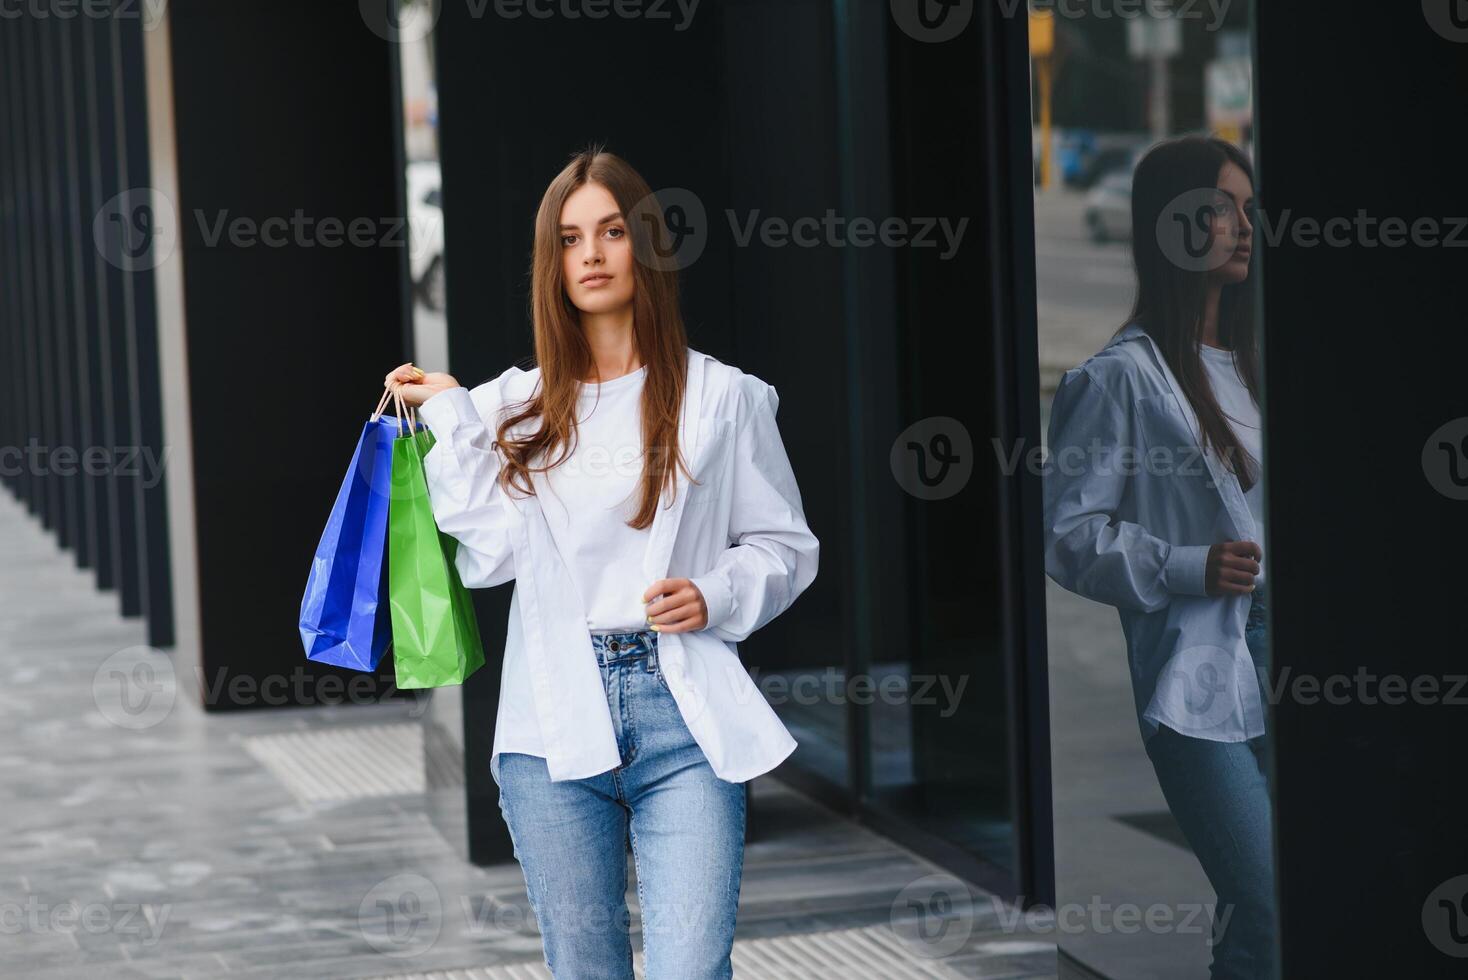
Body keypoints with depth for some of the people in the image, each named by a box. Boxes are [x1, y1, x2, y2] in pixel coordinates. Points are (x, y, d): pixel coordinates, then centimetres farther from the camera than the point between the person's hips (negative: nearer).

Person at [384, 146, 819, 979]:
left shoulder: (722, 397, 5)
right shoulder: (514, 406, 11)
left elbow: (787, 545, 9)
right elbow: (489, 557, 0)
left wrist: (716, 598, -10)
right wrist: (450, 418, -1)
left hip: (685, 721, -2)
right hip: (556, 724, 2)